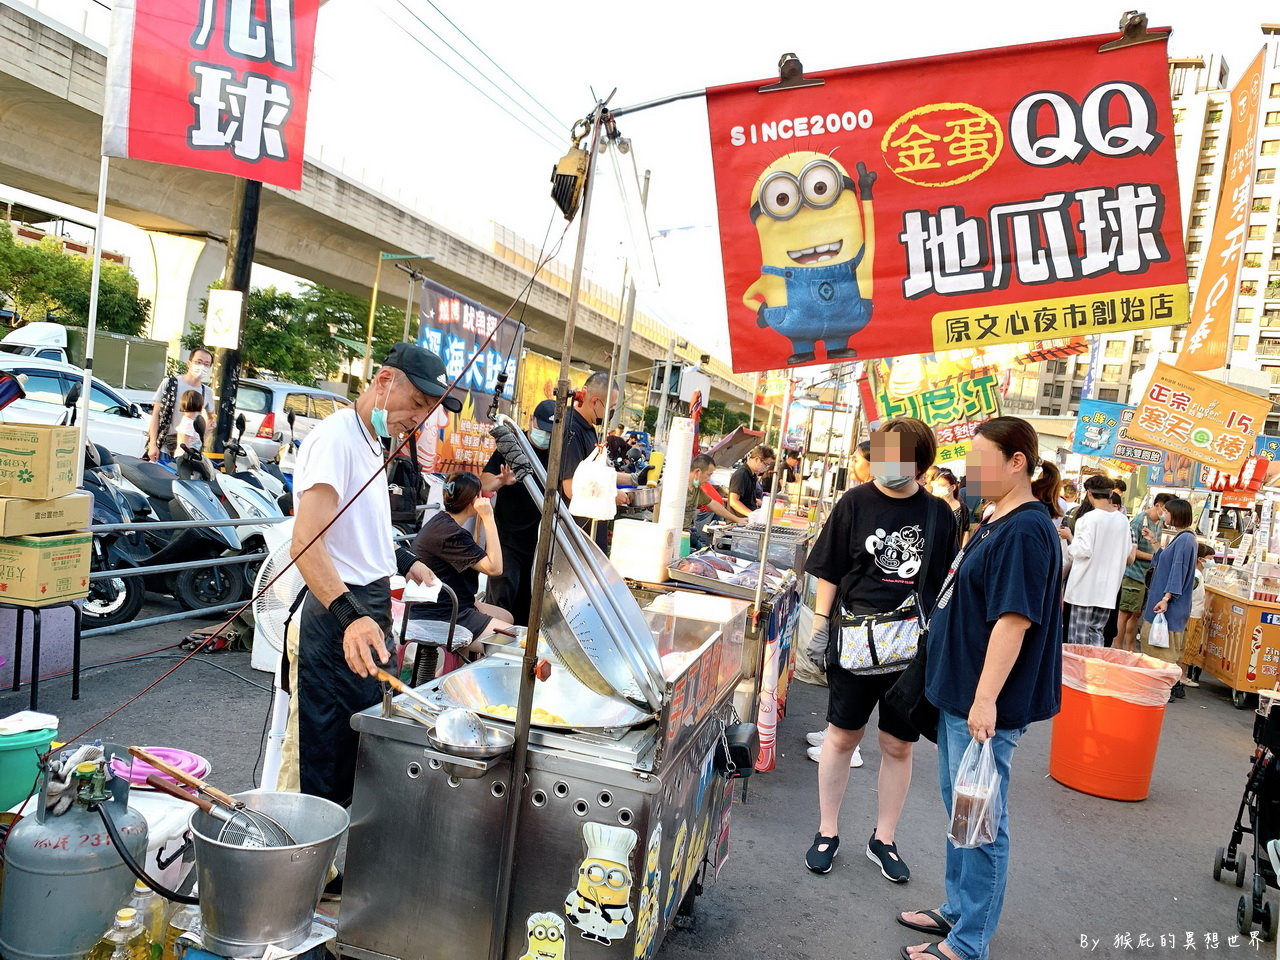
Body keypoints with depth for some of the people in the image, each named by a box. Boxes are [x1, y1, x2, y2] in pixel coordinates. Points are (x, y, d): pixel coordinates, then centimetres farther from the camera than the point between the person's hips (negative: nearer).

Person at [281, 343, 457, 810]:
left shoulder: (371, 444, 15)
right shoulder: (336, 437, -16)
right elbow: (306, 544, -29)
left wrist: (402, 561, 20)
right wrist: (351, 615, -41)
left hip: (366, 620, 10)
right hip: (335, 628, -10)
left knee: (357, 758, 19)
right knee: (316, 771, -1)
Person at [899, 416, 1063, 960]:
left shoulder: (1025, 531, -19)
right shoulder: (997, 522, 11)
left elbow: (1014, 618, -24)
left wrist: (986, 699, -27)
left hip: (984, 703, -10)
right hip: (957, 691, 10)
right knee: (958, 807, 20)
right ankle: (958, 910, 36)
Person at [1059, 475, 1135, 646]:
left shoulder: (1090, 518, -14)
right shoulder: (1123, 520, 6)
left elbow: (1083, 550, -16)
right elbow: (1128, 555, 14)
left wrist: (1069, 536, -1)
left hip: (1085, 586, -6)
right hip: (1108, 587, 6)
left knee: (1079, 635, 1)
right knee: (1097, 631, 11)